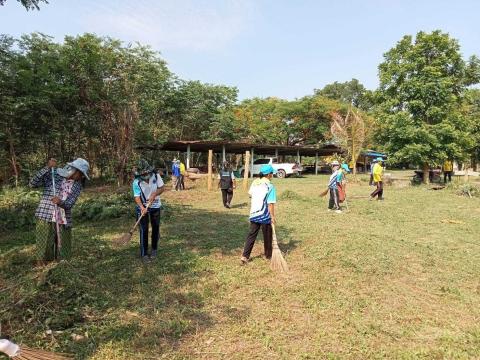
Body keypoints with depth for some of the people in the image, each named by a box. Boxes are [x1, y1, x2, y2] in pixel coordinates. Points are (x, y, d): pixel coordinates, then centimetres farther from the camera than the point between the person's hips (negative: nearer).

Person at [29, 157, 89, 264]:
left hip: (64, 222, 4)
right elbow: (32, 184, -14)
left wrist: (60, 202, -28)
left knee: (63, 257, 8)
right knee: (44, 256, -2)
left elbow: (69, 204, -6)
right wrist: (47, 168, -19)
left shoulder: (77, 185, 6)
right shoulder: (52, 174, -1)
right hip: (46, 219, -3)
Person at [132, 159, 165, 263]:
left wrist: (154, 194, -25)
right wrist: (142, 208, -37)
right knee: (143, 230, -5)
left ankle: (154, 249, 31)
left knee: (156, 228, 11)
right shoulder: (136, 182, -18)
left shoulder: (156, 176, -12)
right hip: (143, 207, -2)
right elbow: (137, 197, -20)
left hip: (155, 206, 3)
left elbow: (162, 188, -6)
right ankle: (144, 254, 5)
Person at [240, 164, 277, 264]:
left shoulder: (254, 182, 3)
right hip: (265, 215, -5)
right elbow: (270, 204, -19)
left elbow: (250, 194, 18)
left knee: (251, 235, 10)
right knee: (267, 236, 13)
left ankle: (245, 256, 5)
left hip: (254, 214, 5)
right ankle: (268, 255, 29)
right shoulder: (270, 186, -17)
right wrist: (273, 216, -12)